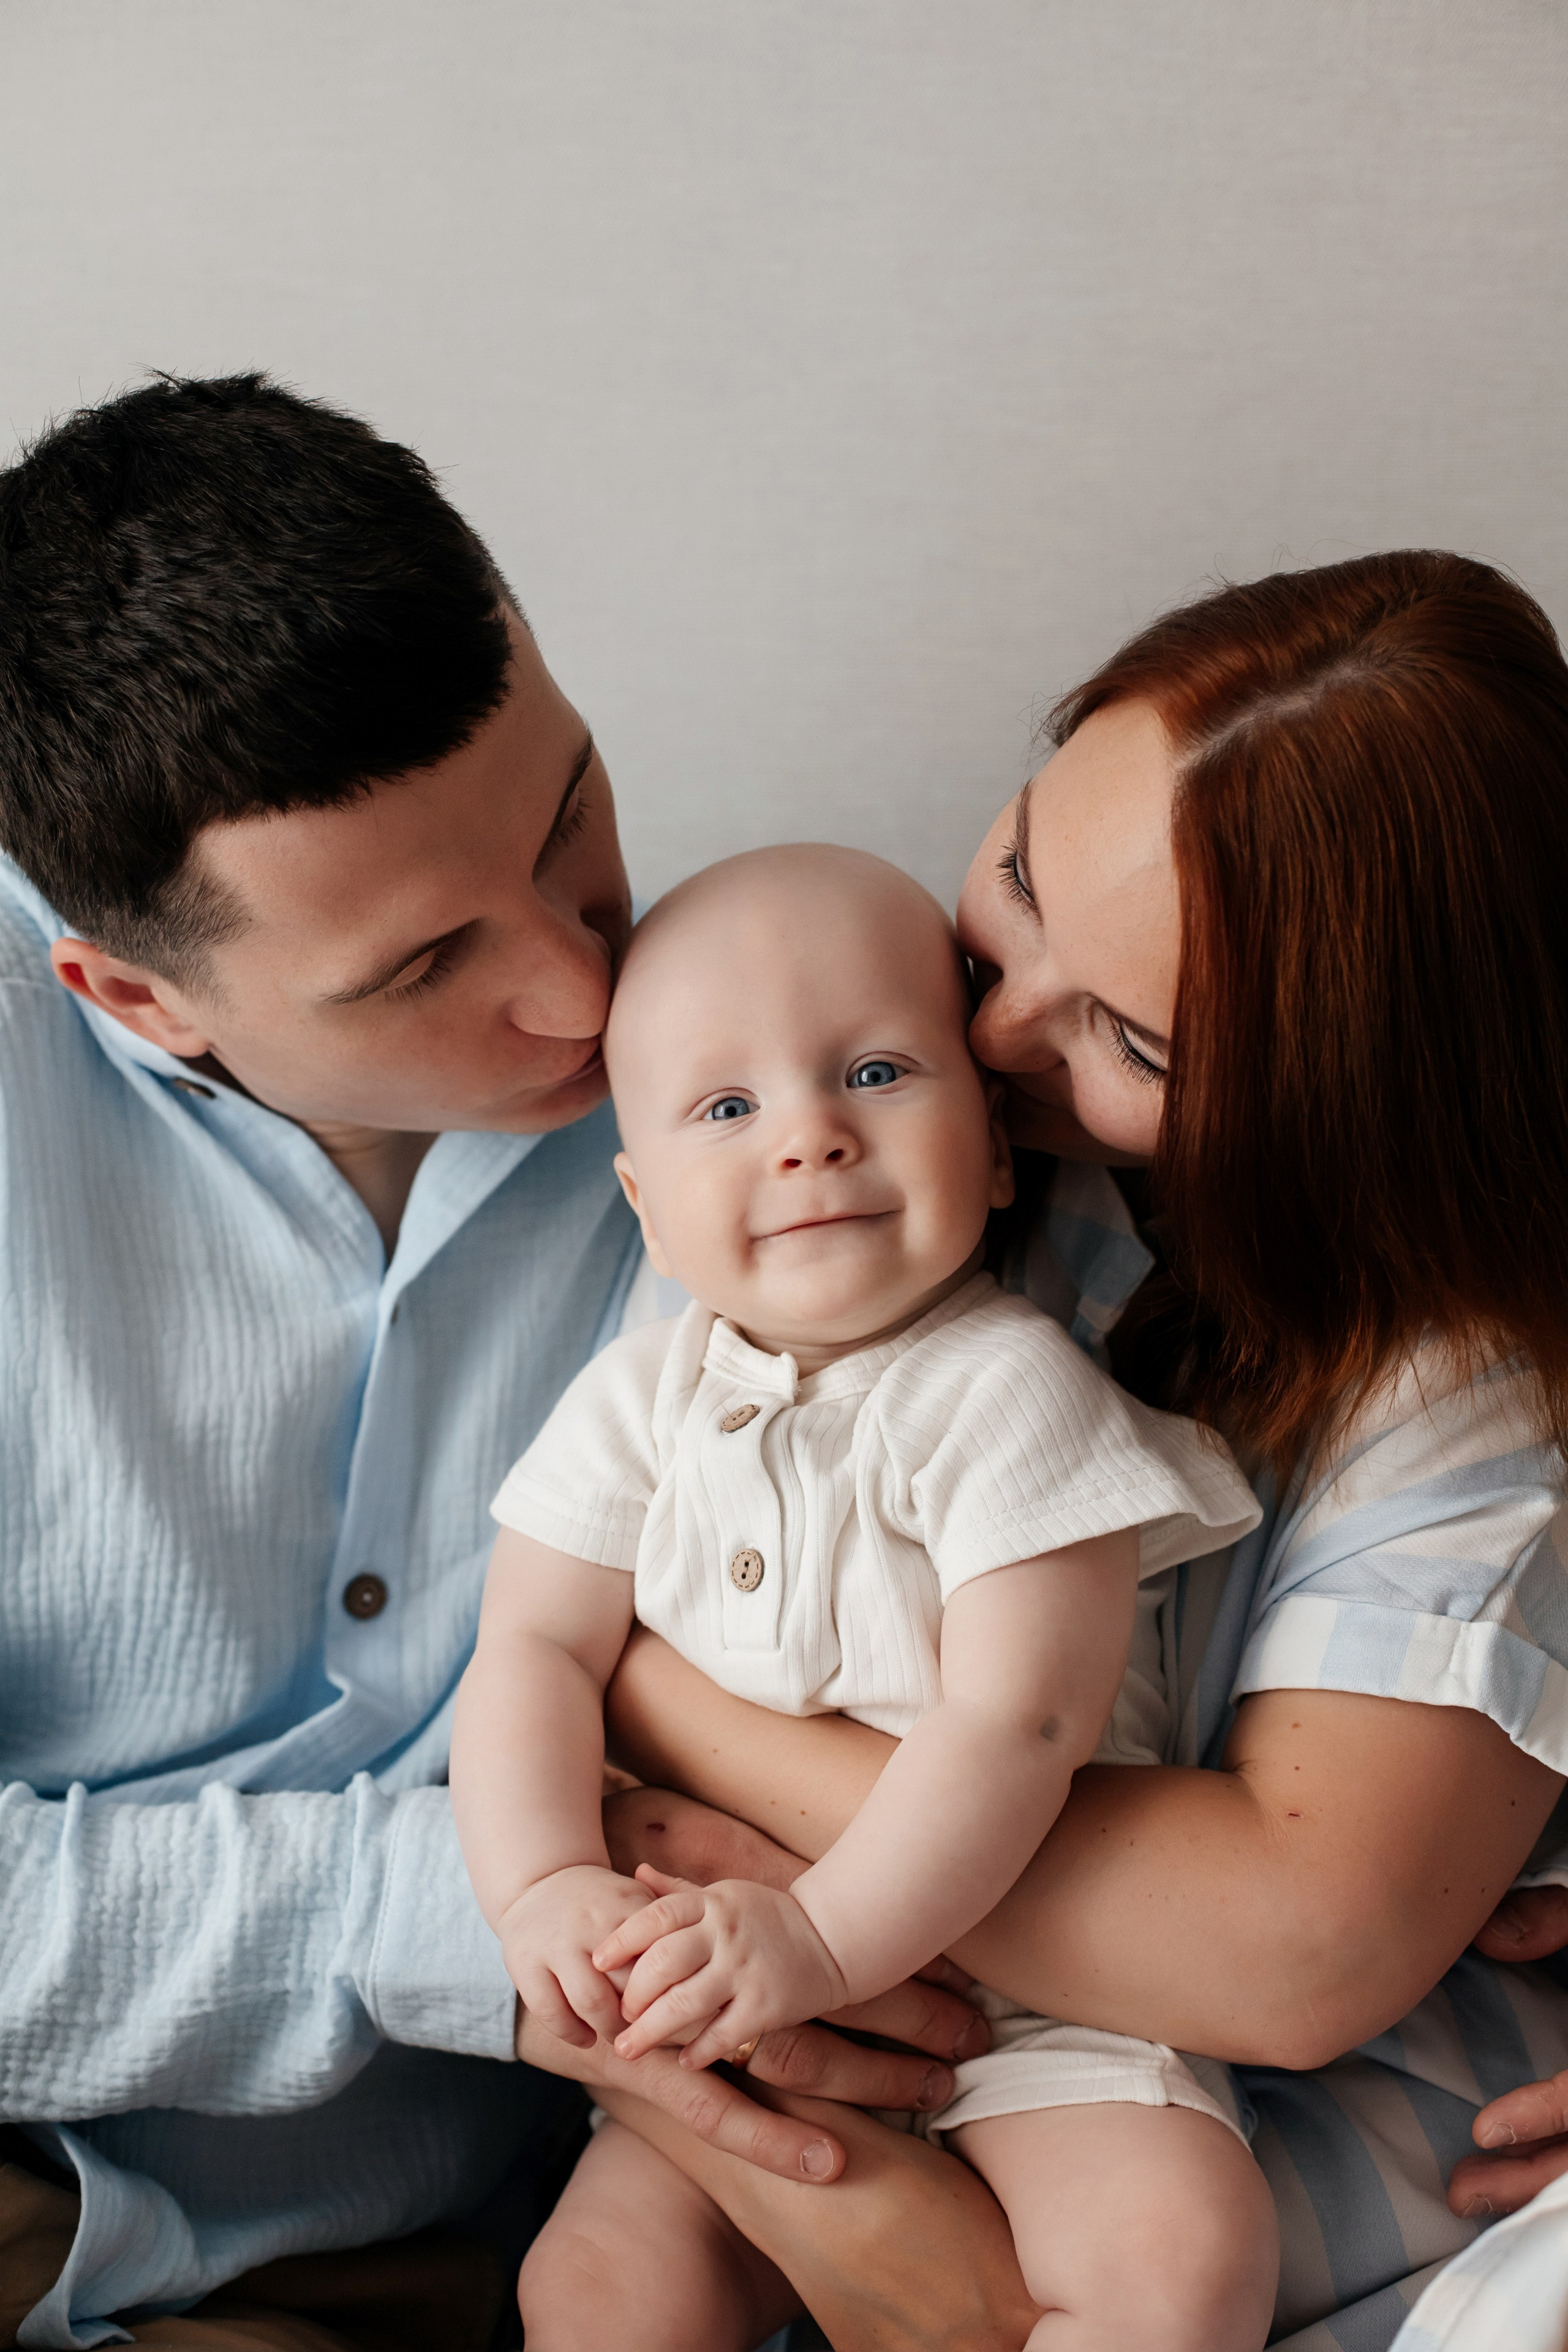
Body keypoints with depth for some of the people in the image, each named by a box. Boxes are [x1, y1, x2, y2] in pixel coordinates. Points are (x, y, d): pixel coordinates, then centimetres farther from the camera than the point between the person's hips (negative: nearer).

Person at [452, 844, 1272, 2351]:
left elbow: (1017, 1724, -20)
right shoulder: (636, 1402, 1)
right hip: (725, 2017, 3)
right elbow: (532, 1655, -1)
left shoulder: (1010, 1391, -14)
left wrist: (821, 1932, -27)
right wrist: (543, 1887, -19)